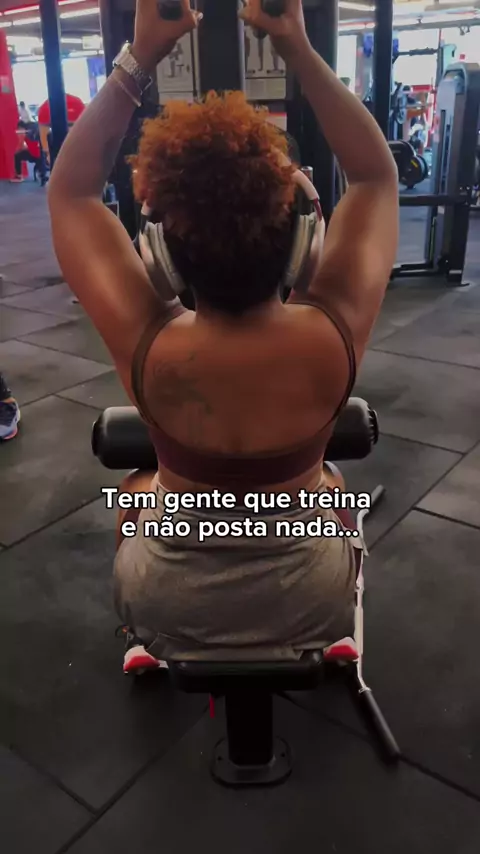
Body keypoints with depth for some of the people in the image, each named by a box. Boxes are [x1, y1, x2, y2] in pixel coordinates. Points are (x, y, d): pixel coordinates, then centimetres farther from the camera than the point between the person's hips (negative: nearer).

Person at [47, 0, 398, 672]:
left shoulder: (145, 344, -28)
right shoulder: (334, 334, -26)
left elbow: (70, 191, -11)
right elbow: (377, 177, -9)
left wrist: (138, 59, -13)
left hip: (171, 608, 0)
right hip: (310, 605, 1)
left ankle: (146, 650, 49)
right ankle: (330, 646, 49)